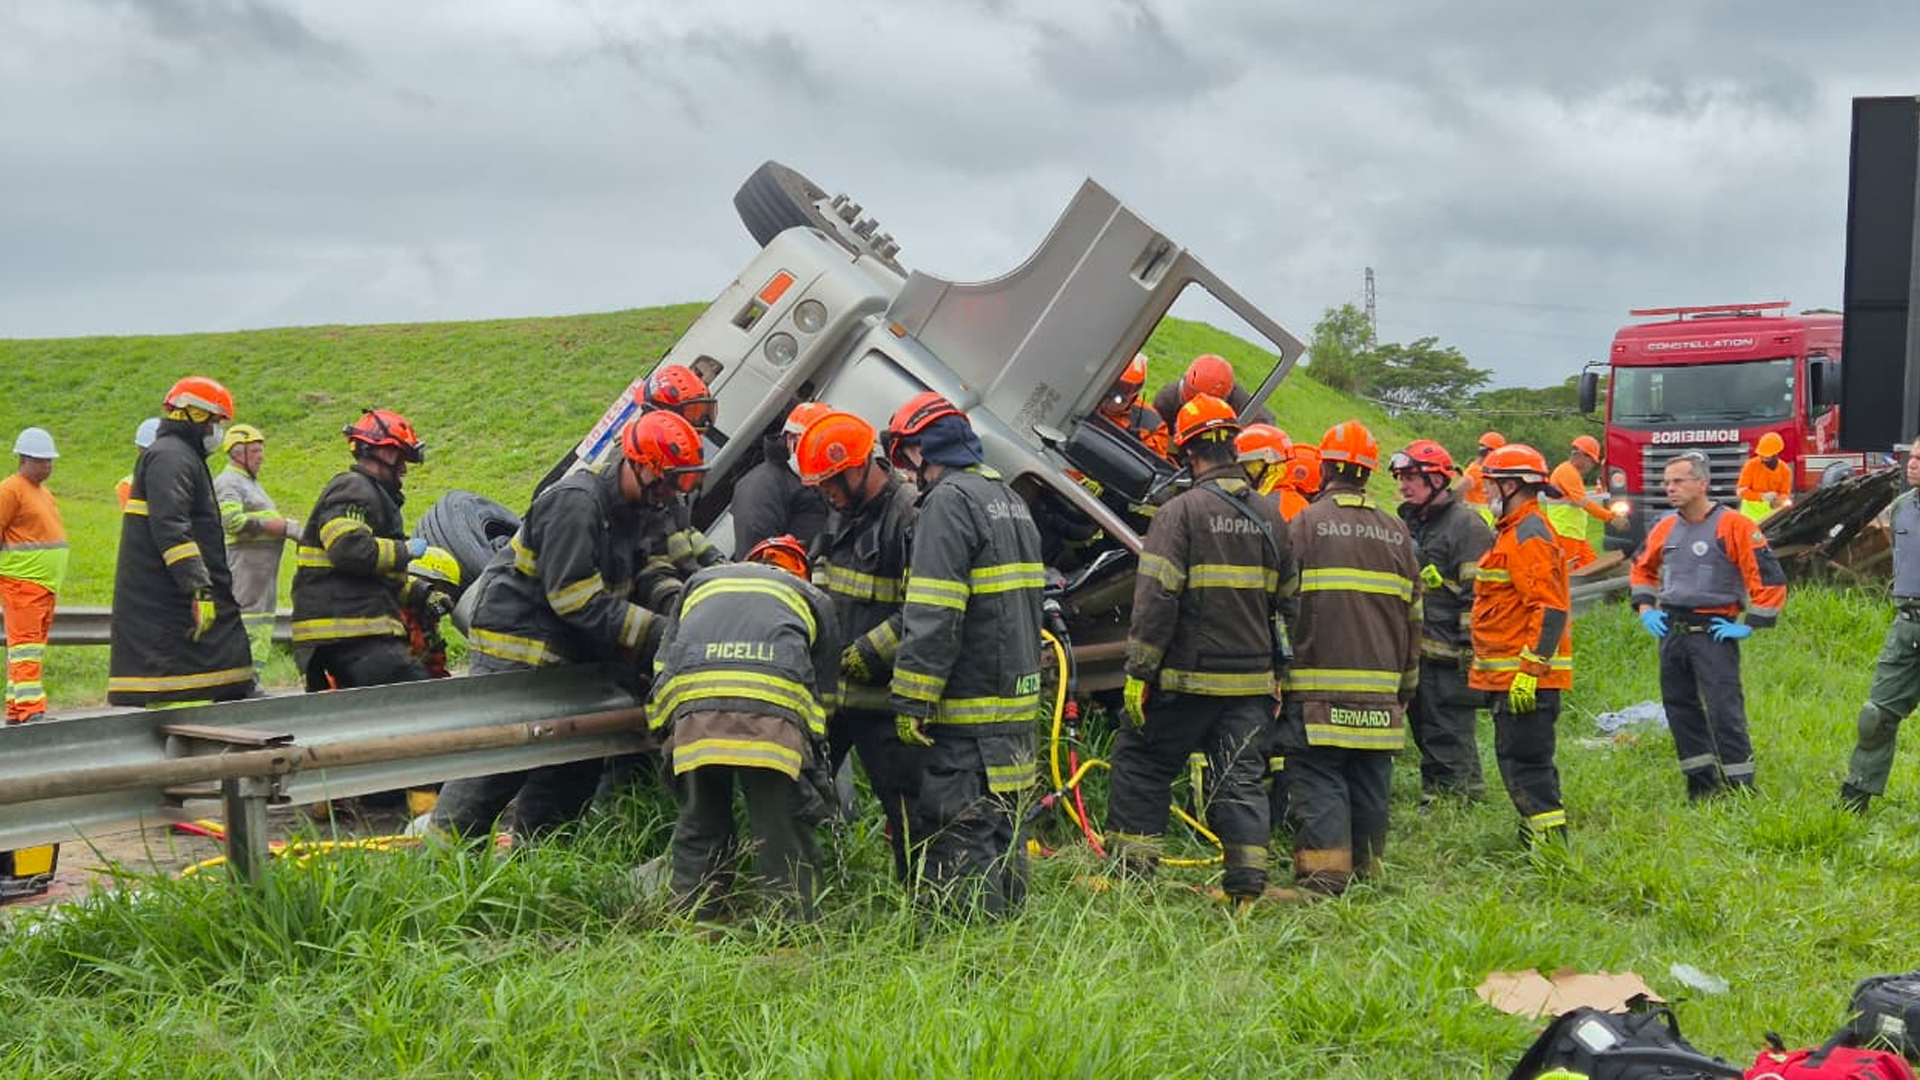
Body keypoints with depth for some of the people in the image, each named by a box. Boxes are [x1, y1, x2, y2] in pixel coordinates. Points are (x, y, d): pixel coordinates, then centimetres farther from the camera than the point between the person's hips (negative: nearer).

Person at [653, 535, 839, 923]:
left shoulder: (701, 581, 38)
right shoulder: (813, 598, 33)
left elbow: (663, 664, 34)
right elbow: (824, 692, 32)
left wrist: (665, 737, 40)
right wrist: (814, 758, 42)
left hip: (692, 703, 2)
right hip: (774, 708, -2)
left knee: (699, 830, 14)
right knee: (783, 834, 6)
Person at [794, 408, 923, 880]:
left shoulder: (911, 515, -14)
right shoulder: (842, 514, 14)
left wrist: (869, 653, -21)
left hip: (883, 695, -9)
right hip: (828, 686, 9)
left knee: (903, 799, -2)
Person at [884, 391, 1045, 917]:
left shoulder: (949, 500, -12)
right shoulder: (1009, 498, 19)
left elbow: (934, 614, -20)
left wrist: (911, 698, -18)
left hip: (968, 705, -10)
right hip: (1016, 698, 10)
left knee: (956, 833, -5)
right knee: (1001, 824, 16)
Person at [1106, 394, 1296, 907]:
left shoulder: (1182, 510, -10)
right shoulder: (1271, 516, 9)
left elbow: (1155, 599, -15)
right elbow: (1287, 600, 16)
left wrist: (1138, 671, -11)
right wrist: (1277, 670, 24)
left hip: (1188, 676, -5)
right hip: (1253, 680, 5)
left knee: (1141, 765, 9)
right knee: (1242, 778, 8)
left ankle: (1129, 871, 11)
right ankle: (1247, 885, 3)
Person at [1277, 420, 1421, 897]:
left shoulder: (1305, 524, -5)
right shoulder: (1396, 532, 11)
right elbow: (1413, 616, 16)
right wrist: (1405, 686, 25)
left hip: (1318, 690, -5)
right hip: (1380, 692, 5)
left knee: (1318, 781, -4)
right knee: (1370, 785, 12)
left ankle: (1324, 872, -11)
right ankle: (1366, 870, 19)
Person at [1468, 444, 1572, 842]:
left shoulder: (1529, 537, -15)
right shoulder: (1513, 532, 18)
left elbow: (1550, 609, -22)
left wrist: (1529, 671, -25)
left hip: (1525, 678, -11)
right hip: (1514, 676, 11)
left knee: (1525, 762, -9)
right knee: (1518, 760, 15)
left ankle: (1551, 843, -7)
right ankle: (1540, 836, 22)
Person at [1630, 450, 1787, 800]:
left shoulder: (1733, 526, -10)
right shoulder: (1665, 528, 10)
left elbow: (1769, 577, -11)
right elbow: (1642, 567, 29)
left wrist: (1750, 626, -11)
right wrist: (1645, 609, 18)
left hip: (1713, 633, -7)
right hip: (1671, 632, 7)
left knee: (1724, 711, -9)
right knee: (1680, 711, 11)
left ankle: (1741, 792, -3)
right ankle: (1702, 785, 21)